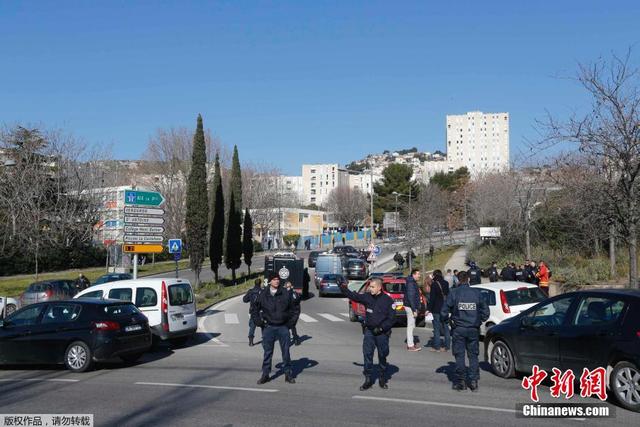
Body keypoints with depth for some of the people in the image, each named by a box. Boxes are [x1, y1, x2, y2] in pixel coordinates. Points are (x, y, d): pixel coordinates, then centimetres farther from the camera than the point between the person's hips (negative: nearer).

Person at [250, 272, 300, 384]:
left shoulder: (286, 294, -1)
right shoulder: (263, 294, 0)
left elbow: (296, 308, 9)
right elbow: (254, 308, 10)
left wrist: (292, 322, 2)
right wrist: (258, 322, 1)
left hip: (283, 327, 0)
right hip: (268, 327, 0)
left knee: (286, 351, 4)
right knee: (267, 352, 5)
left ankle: (288, 374, 13)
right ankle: (265, 374, 14)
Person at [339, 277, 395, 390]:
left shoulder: (388, 300, -9)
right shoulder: (367, 297, 1)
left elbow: (392, 319, -8)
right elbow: (353, 296, 5)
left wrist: (381, 328, -16)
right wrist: (343, 288, -9)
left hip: (382, 333, -3)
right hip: (369, 331, 3)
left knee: (382, 356, 8)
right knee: (367, 355, -3)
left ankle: (383, 380, 23)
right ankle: (368, 380, 5)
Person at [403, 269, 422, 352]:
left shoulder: (413, 283, 15)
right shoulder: (411, 283, -17)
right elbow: (410, 297, -22)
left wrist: (417, 308, 19)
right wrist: (414, 310, -23)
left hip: (412, 307, 10)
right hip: (410, 307, -10)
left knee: (412, 326, 15)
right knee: (411, 326, -6)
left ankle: (410, 343, 23)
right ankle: (410, 346, -2)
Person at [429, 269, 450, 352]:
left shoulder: (434, 284, -13)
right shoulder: (446, 283, 5)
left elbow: (432, 298, -14)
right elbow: (448, 295, 12)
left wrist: (430, 309, -10)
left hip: (437, 309, -6)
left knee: (437, 328, 0)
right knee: (446, 327, 11)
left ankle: (436, 347, 2)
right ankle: (447, 346, 13)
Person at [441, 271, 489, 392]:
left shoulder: (454, 293, -6)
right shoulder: (476, 293, 0)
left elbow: (444, 311, -7)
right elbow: (485, 311, 3)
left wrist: (447, 320, 11)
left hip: (459, 329, -2)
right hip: (473, 329, 2)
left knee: (459, 355, 6)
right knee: (473, 355, 11)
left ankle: (460, 381, 7)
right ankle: (474, 381, 10)